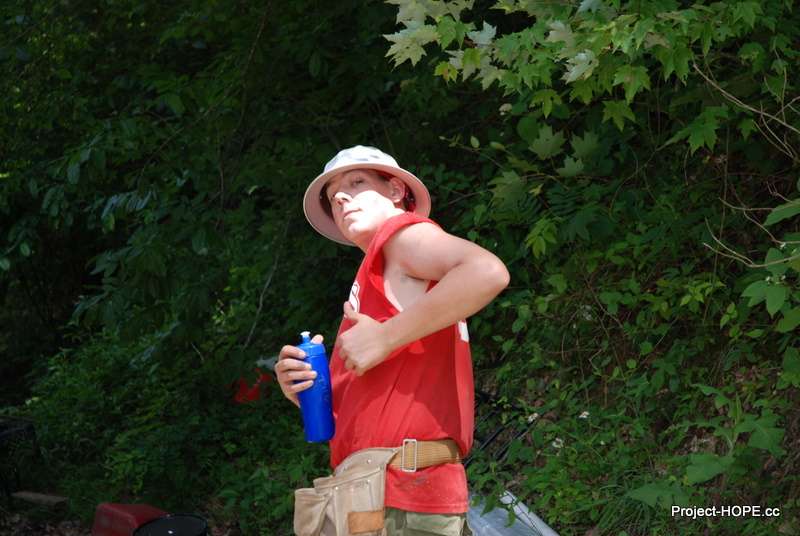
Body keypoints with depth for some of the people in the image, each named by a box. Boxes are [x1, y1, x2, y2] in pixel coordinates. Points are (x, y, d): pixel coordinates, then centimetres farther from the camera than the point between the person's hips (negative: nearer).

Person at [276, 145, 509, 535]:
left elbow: (487, 272, -22)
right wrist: (305, 392, 4)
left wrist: (385, 337, -17)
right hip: (379, 491, 9)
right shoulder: (376, 278, 25)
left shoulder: (401, 231, 1)